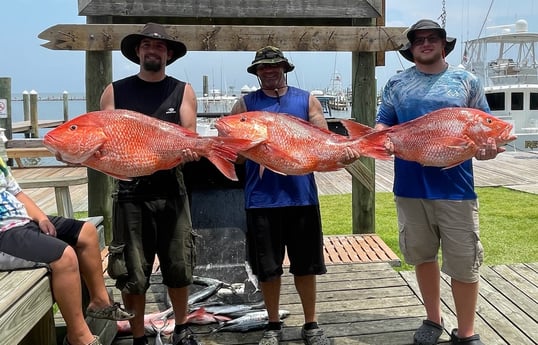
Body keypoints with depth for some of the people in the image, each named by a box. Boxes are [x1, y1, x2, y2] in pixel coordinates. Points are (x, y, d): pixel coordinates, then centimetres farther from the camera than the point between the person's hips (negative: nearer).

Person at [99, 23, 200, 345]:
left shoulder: (182, 91, 7)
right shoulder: (115, 91, 6)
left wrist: (189, 150, -24)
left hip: (172, 190, 1)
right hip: (131, 191, 0)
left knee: (179, 267, 10)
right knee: (132, 272, 5)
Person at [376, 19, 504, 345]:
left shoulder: (465, 80, 5)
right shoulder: (397, 83, 9)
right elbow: (383, 125, 10)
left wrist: (487, 146, -15)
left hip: (455, 186, -2)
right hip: (410, 185, 2)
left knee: (464, 263, 2)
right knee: (423, 256, 15)